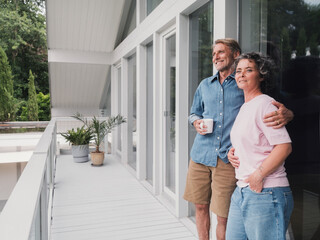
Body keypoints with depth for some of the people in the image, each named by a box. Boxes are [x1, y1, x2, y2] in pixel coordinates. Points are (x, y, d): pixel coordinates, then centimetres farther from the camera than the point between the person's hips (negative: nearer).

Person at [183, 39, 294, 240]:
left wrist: (287, 114, -22)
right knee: (201, 207, 14)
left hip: (228, 158, -4)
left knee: (223, 217, 1)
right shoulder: (205, 85, 15)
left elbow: (275, 105, 2)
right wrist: (196, 122, 3)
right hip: (200, 155, 4)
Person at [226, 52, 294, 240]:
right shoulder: (245, 107, 17)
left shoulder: (264, 103, -11)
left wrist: (259, 175, -19)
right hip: (242, 191, 9)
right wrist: (233, 152, 10)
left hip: (265, 193, -8)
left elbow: (284, 146, -19)